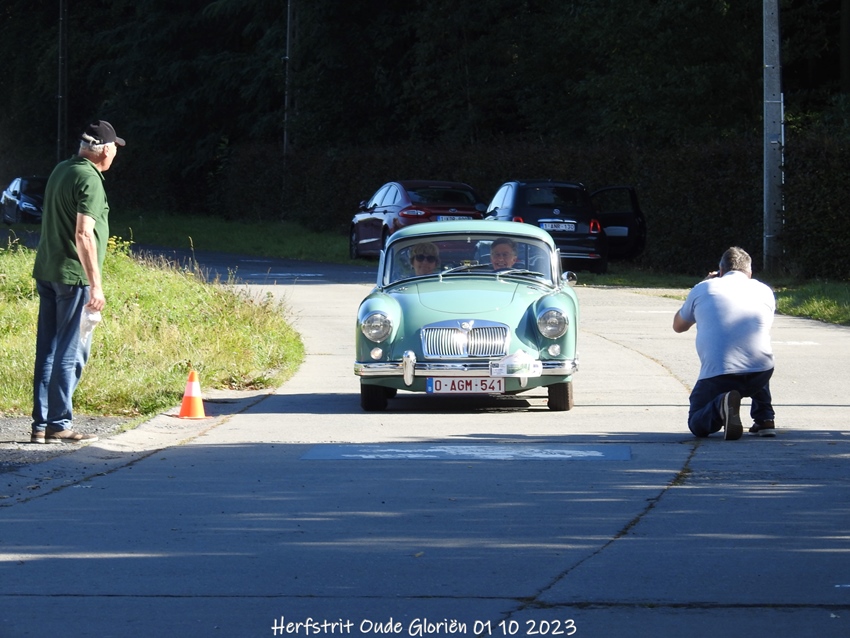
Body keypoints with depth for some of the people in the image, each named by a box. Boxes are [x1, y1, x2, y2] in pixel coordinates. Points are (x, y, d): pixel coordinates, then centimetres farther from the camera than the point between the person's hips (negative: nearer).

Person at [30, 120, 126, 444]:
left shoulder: (61, 170, 14)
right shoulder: (90, 180, -14)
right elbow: (83, 234, -22)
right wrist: (95, 284, -21)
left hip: (46, 272, 9)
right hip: (74, 275, -9)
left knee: (47, 351, 10)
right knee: (71, 353, -4)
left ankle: (41, 424, 11)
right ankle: (59, 426, -3)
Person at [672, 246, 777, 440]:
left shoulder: (703, 289, 10)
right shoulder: (765, 291, 15)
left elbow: (678, 326, 29)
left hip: (717, 375, -3)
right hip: (761, 373, 3)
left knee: (697, 425, 19)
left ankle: (720, 405, -15)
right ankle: (765, 420, 21)